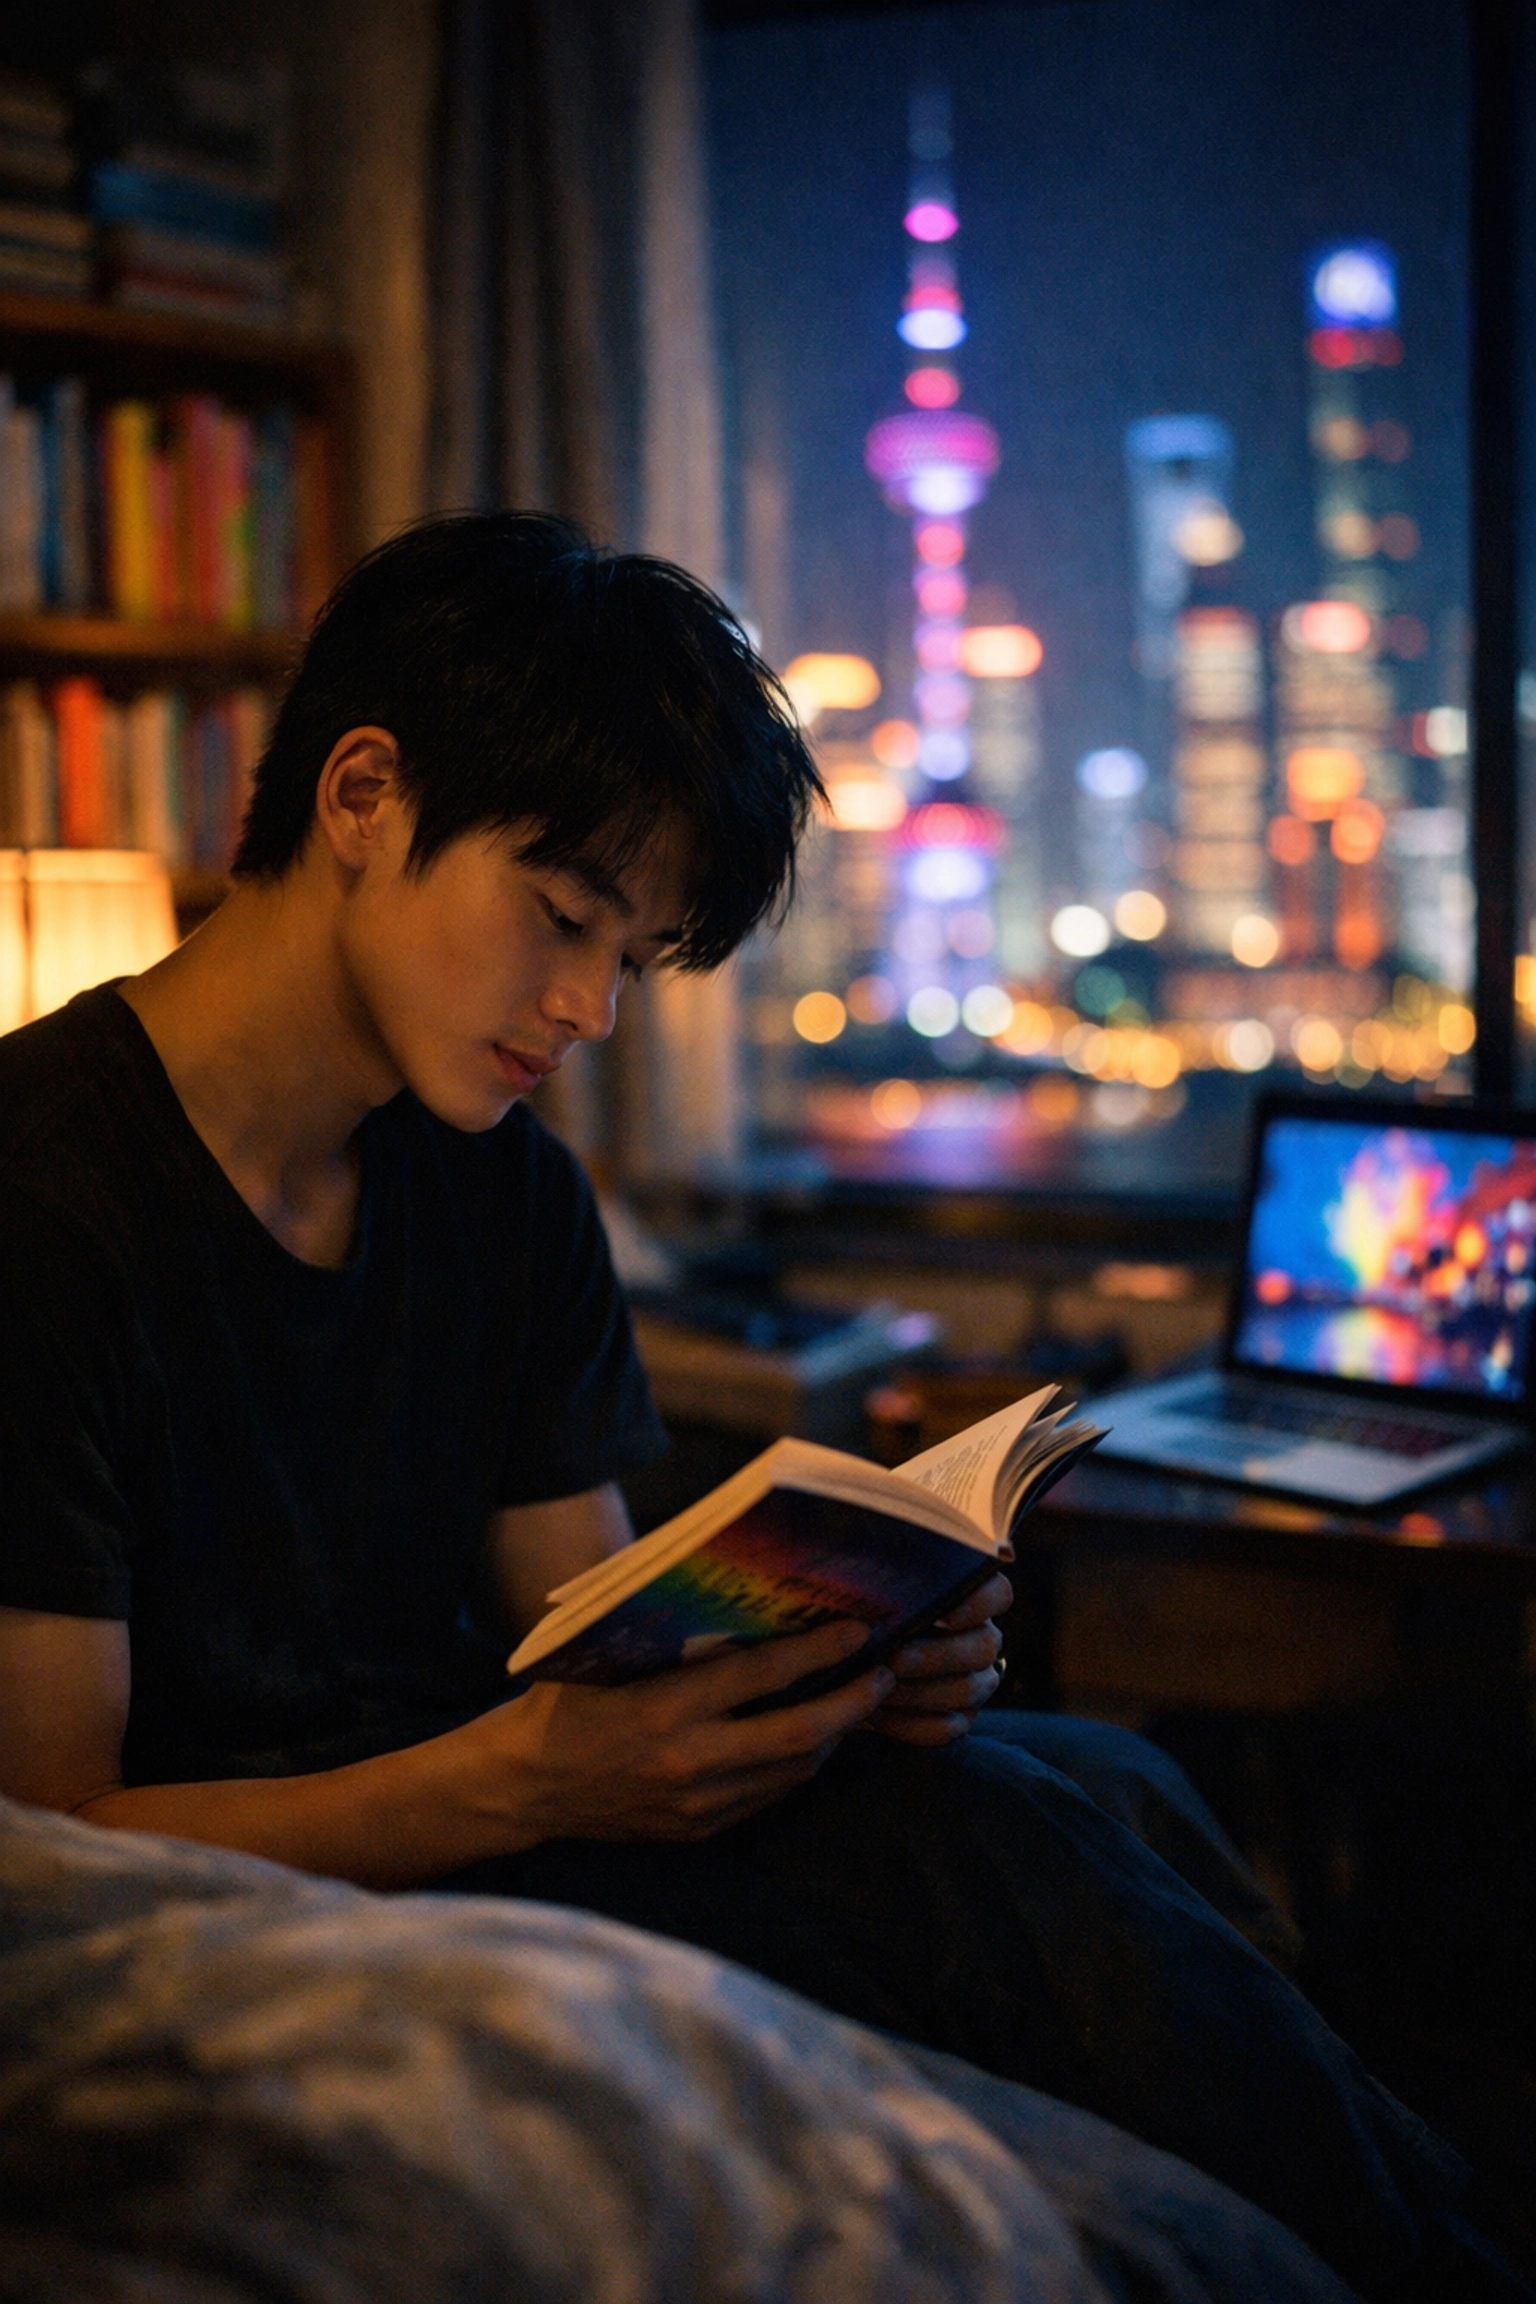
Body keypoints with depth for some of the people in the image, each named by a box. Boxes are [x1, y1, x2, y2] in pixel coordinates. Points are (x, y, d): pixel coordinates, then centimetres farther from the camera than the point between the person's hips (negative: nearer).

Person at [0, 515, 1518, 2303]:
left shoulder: (505, 1190, 10)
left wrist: (834, 1661, -12)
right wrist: (519, 1779, -28)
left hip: (471, 1824, 8)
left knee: (1105, 1782, -14)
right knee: (951, 1840, -24)